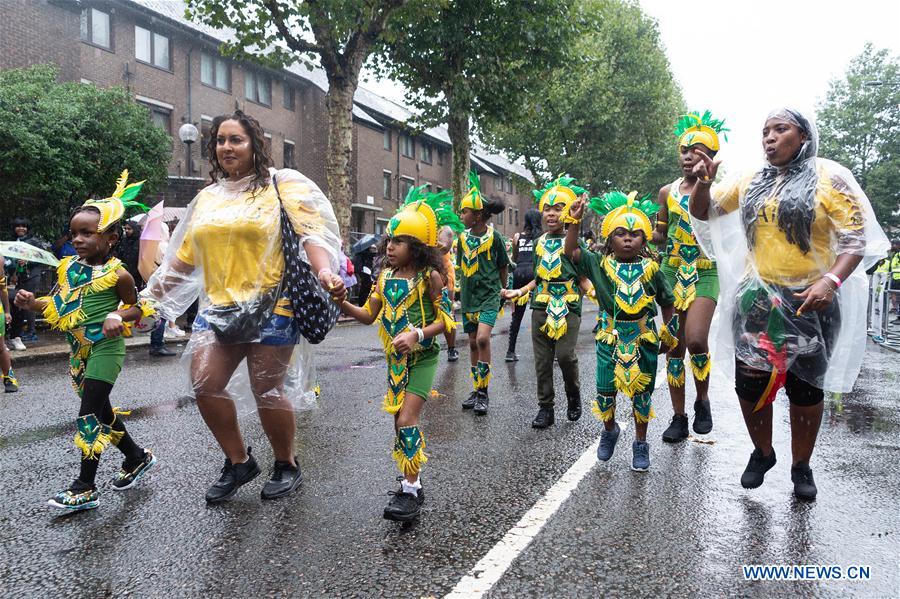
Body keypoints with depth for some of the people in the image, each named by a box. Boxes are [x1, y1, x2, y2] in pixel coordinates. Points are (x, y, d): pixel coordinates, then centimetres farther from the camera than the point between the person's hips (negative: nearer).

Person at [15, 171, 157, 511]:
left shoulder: (117, 274, -12)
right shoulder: (68, 268, 4)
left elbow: (136, 307, -1)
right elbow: (57, 306, 11)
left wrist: (118, 317, -21)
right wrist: (33, 303, -8)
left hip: (105, 349, -7)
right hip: (79, 350, 7)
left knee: (89, 416, -7)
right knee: (101, 411, 16)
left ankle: (85, 488, 3)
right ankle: (137, 457, 34)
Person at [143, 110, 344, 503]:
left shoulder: (282, 185, 1)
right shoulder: (207, 197, 18)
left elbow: (311, 233, -11)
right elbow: (183, 256, 22)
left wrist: (324, 271, -30)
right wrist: (150, 294, 19)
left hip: (271, 307, -5)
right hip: (218, 306, 6)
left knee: (267, 392, -1)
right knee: (204, 384, -6)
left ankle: (287, 466, 23)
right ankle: (238, 462, 15)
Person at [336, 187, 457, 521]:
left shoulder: (430, 277, -11)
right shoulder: (385, 277, 5)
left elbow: (445, 319, -11)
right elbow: (369, 315, 10)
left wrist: (417, 334, -25)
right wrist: (343, 305, -6)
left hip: (421, 358, -6)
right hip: (395, 358, 6)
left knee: (407, 420, -13)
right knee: (400, 422, 9)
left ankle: (410, 491, -4)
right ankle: (412, 484, 22)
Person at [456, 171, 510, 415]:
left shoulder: (494, 237, -8)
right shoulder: (463, 238, 5)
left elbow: (503, 267, 3)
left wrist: (502, 291, 9)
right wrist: (460, 293, 13)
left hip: (489, 295, -5)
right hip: (469, 296, 5)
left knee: (482, 339, -20)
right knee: (473, 343, 9)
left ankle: (483, 392, -10)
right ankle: (477, 390, 21)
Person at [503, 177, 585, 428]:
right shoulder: (540, 242, 12)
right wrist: (519, 292, 10)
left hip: (568, 306, -5)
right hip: (541, 306, 5)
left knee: (565, 354, -12)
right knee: (542, 359, 6)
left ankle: (574, 396, 16)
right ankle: (545, 407, 16)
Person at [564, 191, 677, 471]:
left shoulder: (651, 269, -3)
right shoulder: (600, 264, -3)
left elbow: (668, 303, 7)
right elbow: (571, 251, -11)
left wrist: (668, 336, 9)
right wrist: (575, 221, -21)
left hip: (644, 338, 0)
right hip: (609, 337, 0)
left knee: (641, 393, 11)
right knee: (605, 390, 9)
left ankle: (640, 443, 28)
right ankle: (609, 430, 37)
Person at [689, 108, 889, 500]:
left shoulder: (830, 177, -4)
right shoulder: (750, 183, 8)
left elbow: (856, 239, -8)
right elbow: (702, 211, 13)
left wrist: (831, 280, -25)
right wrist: (703, 182, -8)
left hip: (810, 303, -3)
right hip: (757, 301, 3)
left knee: (806, 388, 9)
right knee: (749, 384, 5)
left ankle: (801, 467, 28)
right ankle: (762, 453, 30)